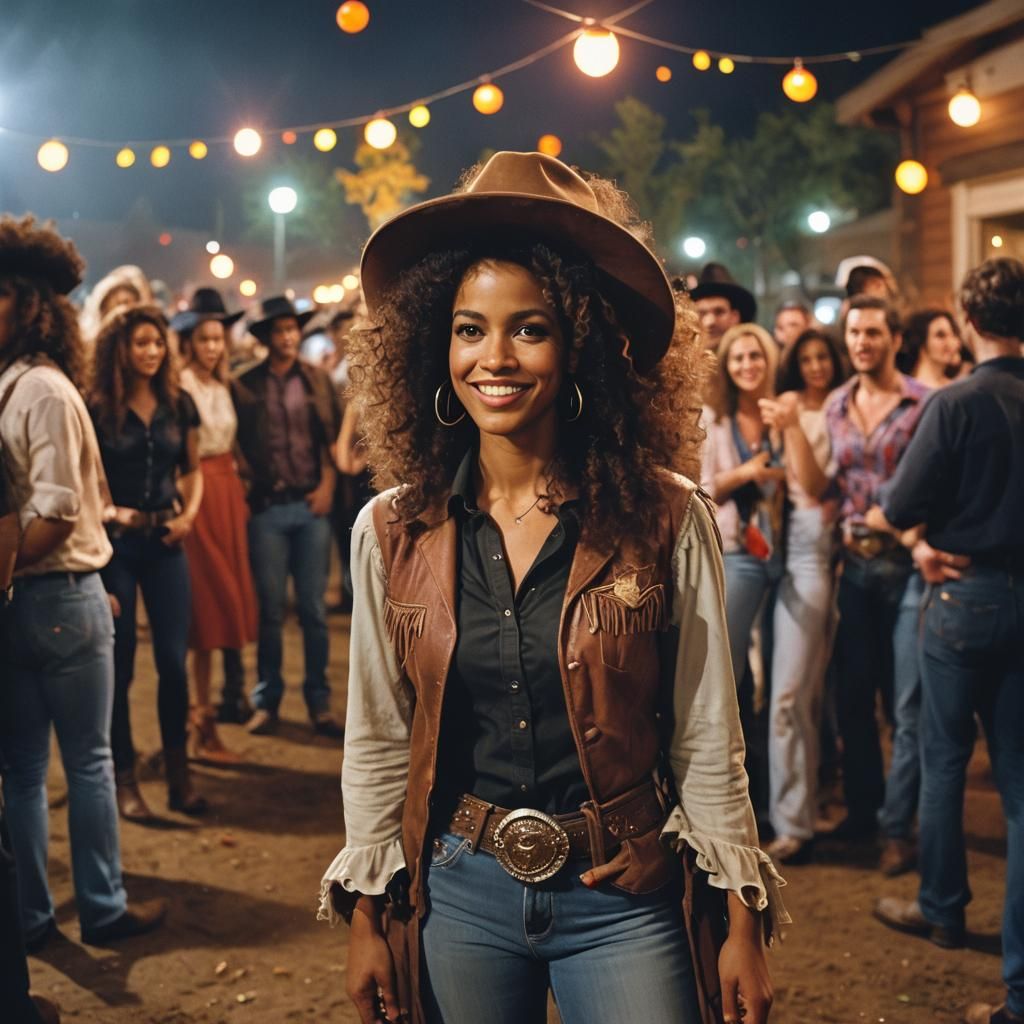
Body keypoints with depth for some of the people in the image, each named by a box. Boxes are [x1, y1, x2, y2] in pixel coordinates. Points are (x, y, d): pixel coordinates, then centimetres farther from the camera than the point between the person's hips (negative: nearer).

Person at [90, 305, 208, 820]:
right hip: (113, 544, -3)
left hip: (165, 542, 3)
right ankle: (125, 780, 14)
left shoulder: (178, 405, 5)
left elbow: (193, 469, 15)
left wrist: (189, 513, -2)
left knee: (174, 660, 1)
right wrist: (107, 511, -17)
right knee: (119, 665, 3)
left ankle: (178, 775, 14)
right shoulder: (97, 409, -5)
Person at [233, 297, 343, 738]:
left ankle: (319, 702, 11)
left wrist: (327, 484, -2)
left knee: (314, 609, 4)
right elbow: (239, 444, 3)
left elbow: (333, 436, 8)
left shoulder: (317, 379, 7)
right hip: (268, 507, -1)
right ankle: (267, 700, 13)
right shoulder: (245, 385, 2)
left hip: (311, 504, 1)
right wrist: (254, 486, -5)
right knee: (270, 609, 4)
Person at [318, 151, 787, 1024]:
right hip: (455, 894, 2)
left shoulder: (667, 521, -9)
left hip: (620, 904, -1)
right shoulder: (392, 531, -4)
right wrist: (365, 916, 5)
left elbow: (707, 741, -4)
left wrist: (743, 923, -3)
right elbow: (378, 742, 3)